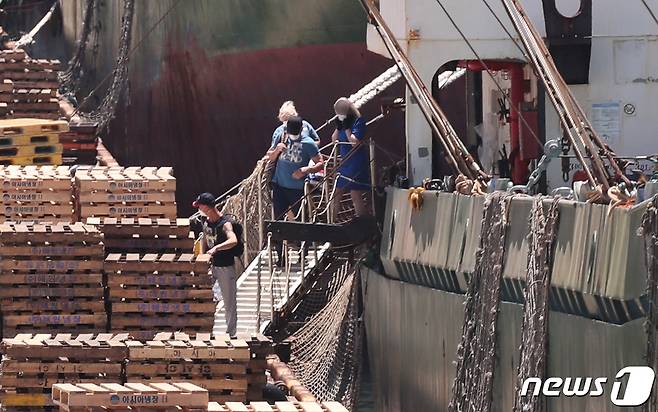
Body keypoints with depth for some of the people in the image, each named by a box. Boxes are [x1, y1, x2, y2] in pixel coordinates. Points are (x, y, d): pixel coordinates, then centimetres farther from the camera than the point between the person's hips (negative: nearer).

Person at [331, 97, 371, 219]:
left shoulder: (358, 122, -12)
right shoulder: (342, 122, 10)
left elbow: (355, 142, -21)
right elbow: (334, 140, 14)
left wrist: (347, 128, -18)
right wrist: (338, 127, -1)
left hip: (356, 164, -8)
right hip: (344, 163, 8)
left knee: (355, 195, -7)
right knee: (336, 194, 11)